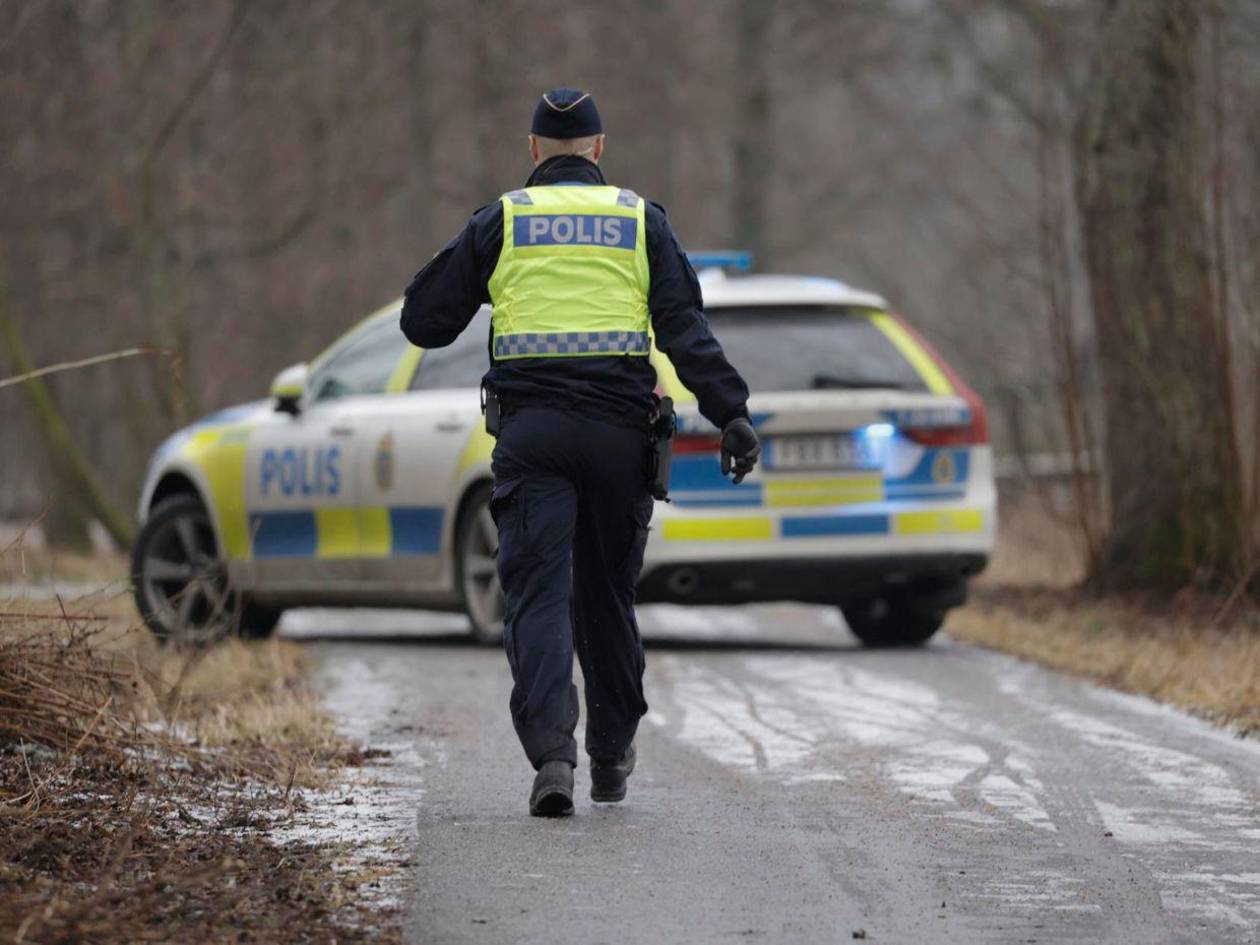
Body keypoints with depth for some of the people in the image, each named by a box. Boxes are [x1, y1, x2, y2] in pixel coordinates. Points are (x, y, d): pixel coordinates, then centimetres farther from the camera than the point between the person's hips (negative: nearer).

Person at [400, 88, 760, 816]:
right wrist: (731, 414, -5)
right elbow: (687, 328, -2)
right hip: (619, 429, 1)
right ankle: (612, 758, 25)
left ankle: (551, 750, -23)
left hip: (530, 429, -1)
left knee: (538, 593, -5)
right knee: (609, 593, 14)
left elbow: (424, 321, 10)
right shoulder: (640, 219, 8)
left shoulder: (500, 222, 8)